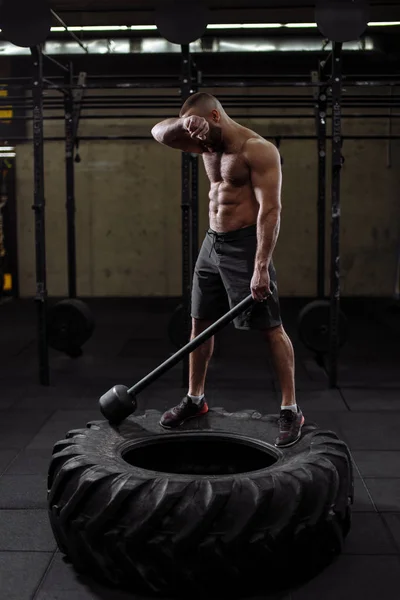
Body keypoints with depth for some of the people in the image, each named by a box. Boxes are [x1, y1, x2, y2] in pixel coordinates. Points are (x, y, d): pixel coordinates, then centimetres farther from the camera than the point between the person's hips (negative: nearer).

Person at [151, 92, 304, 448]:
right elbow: (159, 133, 10)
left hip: (244, 244, -8)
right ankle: (195, 399, 27)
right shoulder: (207, 145, 11)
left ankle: (291, 410, 4)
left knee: (270, 328, -4)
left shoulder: (257, 150, -14)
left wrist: (261, 267, -26)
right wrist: (184, 124, -13)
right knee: (200, 323, 13)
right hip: (212, 243, 8)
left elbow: (270, 210, -20)